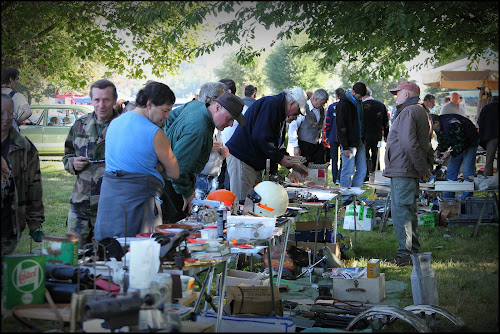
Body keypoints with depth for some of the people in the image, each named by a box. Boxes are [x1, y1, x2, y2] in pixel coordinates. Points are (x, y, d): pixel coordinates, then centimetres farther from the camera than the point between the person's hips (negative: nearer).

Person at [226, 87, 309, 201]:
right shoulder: (270, 104, -14)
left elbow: (275, 145, 24)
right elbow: (259, 137, -23)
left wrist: (293, 165, 17)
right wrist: (280, 158, -14)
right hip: (240, 158, -10)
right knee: (241, 202, -10)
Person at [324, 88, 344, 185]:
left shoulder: (331, 107, -4)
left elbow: (327, 123, -2)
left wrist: (327, 136, 7)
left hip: (333, 137, 1)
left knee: (334, 159, 10)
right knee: (343, 158, 6)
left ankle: (335, 179, 13)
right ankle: (339, 178, -7)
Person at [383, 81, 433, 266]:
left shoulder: (408, 112, -14)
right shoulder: (421, 112, 21)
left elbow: (409, 144, -23)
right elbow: (427, 145, 23)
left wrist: (422, 168, -19)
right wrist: (427, 166, 16)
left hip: (402, 171, -11)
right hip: (410, 171, 11)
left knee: (400, 211, -9)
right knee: (409, 211, 16)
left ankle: (405, 255, -8)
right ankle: (414, 251, 22)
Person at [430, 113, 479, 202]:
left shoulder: (452, 125, -35)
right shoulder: (438, 127, -7)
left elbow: (462, 143, -29)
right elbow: (443, 142, 7)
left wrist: (450, 153, -28)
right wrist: (438, 151, -11)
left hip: (470, 143, -9)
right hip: (458, 145, 9)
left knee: (467, 171, -16)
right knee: (450, 170, 6)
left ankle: (465, 201, -14)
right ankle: (447, 199, 11)